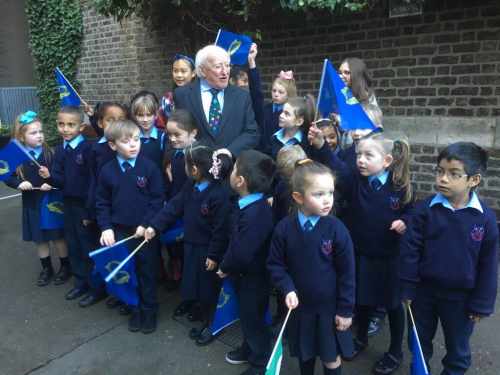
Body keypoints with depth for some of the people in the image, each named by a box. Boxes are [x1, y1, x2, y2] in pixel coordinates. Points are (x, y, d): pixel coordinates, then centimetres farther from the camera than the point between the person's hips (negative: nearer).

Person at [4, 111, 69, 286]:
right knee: (39, 239, 16)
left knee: (58, 237, 10)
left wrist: (52, 183, -26)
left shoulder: (50, 152, -11)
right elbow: (7, 177, 1)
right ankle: (46, 268, 34)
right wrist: (19, 183, -17)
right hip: (32, 203, 3)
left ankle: (65, 266, 28)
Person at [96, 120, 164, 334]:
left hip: (145, 231, -2)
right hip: (119, 231, 3)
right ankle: (135, 308, 33)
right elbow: (102, 203, 4)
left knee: (147, 272, 11)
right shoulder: (107, 171, -2)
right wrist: (106, 228, -5)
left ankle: (149, 310, 28)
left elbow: (157, 199, -8)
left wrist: (146, 225, -14)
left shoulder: (149, 167, -10)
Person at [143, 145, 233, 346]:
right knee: (196, 287, 19)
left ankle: (212, 326, 33)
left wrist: (214, 255, -17)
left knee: (209, 290, 10)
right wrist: (154, 226, -4)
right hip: (192, 246, 8)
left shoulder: (219, 194, -24)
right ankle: (204, 322, 41)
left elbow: (221, 229, -21)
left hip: (209, 250, -7)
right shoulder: (190, 187, 2)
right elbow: (173, 207, 3)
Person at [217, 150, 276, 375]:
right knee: (247, 315, 27)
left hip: (253, 278, -9)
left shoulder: (255, 214, -35)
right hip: (244, 274, 9)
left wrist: (225, 267, -15)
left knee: (253, 320, 13)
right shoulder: (249, 204, -5)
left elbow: (242, 254, -32)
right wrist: (228, 265, 2)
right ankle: (249, 349, 51)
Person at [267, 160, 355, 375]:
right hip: (299, 305, 2)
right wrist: (288, 289, -17)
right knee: (304, 354, 22)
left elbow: (346, 273, -10)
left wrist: (345, 310, -6)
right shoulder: (284, 228, -13)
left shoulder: (336, 229, -17)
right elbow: (275, 264, -2)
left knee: (331, 357, 16)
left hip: (329, 307, -2)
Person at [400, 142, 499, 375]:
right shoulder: (426, 209, -13)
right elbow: (410, 250, -9)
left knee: (458, 349, 20)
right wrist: (408, 287, -7)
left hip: (460, 297, -1)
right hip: (424, 290, 1)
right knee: (419, 341, 21)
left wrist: (481, 303, -3)